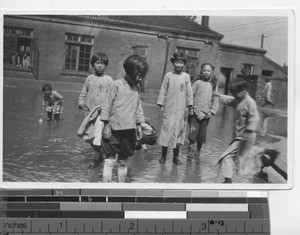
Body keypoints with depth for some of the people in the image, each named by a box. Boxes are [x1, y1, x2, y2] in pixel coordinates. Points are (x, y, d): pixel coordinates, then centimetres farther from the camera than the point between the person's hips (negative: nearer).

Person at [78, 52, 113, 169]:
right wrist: (81, 102, -4)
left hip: (101, 112, -5)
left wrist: (100, 107, -19)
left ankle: (95, 159, 2)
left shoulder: (108, 80, -3)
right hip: (89, 111, 5)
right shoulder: (89, 78, 9)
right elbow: (83, 93, 15)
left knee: (98, 135, -13)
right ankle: (99, 154, 30)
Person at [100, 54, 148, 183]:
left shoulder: (137, 88, 8)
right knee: (110, 160, -1)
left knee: (123, 161, 14)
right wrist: (106, 125, -9)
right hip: (114, 129, -5)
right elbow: (107, 105, -7)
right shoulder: (116, 85, -9)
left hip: (129, 130, 5)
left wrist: (139, 125, 15)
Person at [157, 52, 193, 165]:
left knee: (178, 132, 2)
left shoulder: (186, 77, 4)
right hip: (169, 109, 0)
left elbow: (189, 93, 7)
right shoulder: (168, 76, 2)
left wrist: (189, 107, 2)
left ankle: (176, 156, 14)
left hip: (181, 110, 1)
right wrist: (161, 106, 0)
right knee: (166, 131, 1)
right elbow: (163, 92, 4)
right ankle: (163, 155, 13)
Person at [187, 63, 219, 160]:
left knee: (202, 135, 6)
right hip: (195, 113, -2)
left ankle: (198, 152, 23)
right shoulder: (197, 83, 3)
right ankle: (189, 150, 4)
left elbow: (215, 100, 9)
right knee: (193, 131, -11)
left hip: (206, 115, 2)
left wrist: (212, 111, -2)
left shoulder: (214, 85, 9)